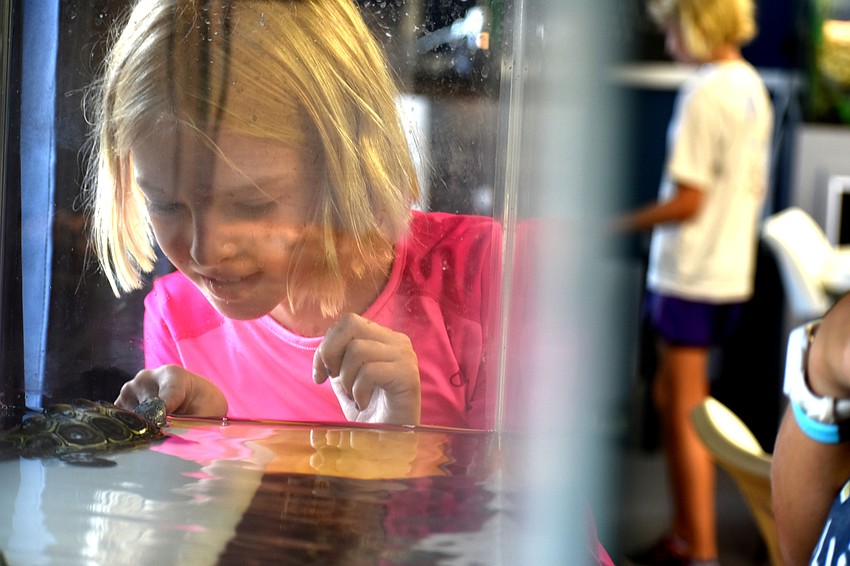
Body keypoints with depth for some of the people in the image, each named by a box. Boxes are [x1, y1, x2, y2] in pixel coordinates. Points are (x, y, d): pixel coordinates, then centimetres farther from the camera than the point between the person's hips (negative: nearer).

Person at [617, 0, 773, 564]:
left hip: (691, 274, -9)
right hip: (732, 269, 9)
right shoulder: (753, 86, 10)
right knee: (672, 398, 18)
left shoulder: (704, 94, -17)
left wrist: (623, 222, -9)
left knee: (685, 412, 0)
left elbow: (686, 201, -19)